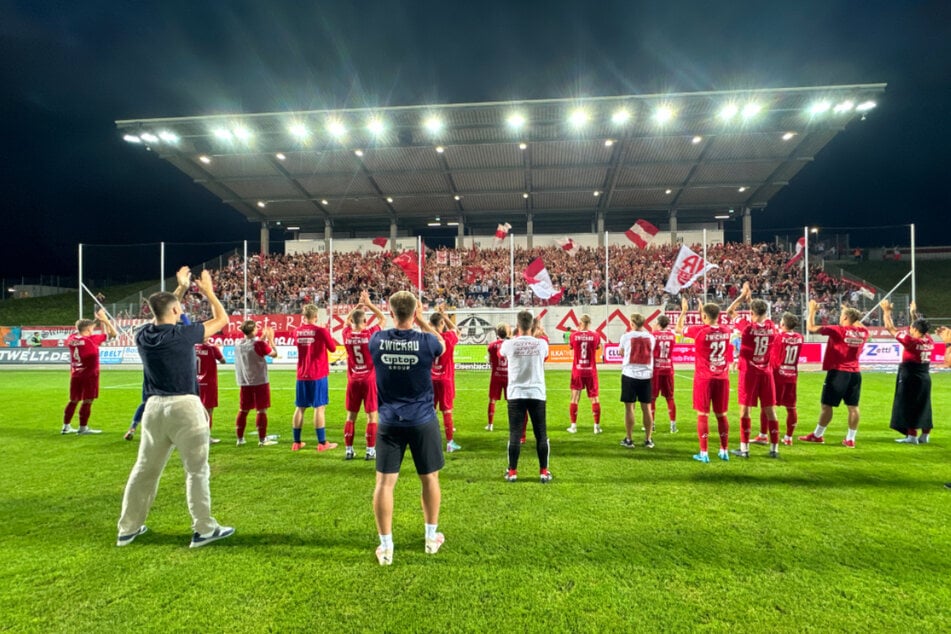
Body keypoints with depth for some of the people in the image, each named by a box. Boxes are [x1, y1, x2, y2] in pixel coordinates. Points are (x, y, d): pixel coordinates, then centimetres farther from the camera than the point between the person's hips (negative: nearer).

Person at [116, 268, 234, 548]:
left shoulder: (142, 336, 4)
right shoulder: (184, 334, -12)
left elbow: (162, 321, 27)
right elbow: (222, 319, 1)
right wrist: (208, 291, 12)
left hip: (154, 407, 6)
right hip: (184, 407, -6)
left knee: (145, 470, 18)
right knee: (197, 470, 3)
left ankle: (128, 528, 29)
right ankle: (204, 529, 9)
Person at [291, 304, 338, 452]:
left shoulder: (297, 331, 2)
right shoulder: (321, 331, -11)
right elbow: (333, 348, -1)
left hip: (302, 375, 5)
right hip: (318, 375, -5)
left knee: (300, 408, 11)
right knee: (319, 407, 0)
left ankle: (296, 442, 18)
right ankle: (322, 443, 4)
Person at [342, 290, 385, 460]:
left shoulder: (347, 334, -4)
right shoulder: (370, 334, -13)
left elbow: (347, 319, 19)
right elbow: (383, 318, 4)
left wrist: (358, 305, 17)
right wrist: (369, 304, 6)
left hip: (353, 381, 3)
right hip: (369, 380, -3)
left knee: (351, 416, 11)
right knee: (371, 416, 4)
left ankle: (349, 450, 15)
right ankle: (370, 450, 6)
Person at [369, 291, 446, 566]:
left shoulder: (376, 341, -8)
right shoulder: (426, 342, -13)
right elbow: (442, 343, 11)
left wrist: (390, 320, 23)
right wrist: (422, 321, 12)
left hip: (389, 422, 1)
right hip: (422, 421, -1)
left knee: (384, 482, 8)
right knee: (430, 478, 16)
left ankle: (386, 547, 14)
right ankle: (432, 537, 30)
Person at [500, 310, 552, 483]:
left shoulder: (509, 344, -5)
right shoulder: (541, 343, -2)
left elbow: (501, 353, 20)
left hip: (516, 394, -1)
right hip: (537, 394, 1)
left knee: (515, 434, 5)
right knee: (541, 434, 9)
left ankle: (512, 472, 11)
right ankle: (544, 472, 14)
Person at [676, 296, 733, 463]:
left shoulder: (699, 330, -13)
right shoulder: (726, 331, 1)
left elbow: (679, 329, 4)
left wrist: (684, 311, 16)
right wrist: (703, 310, 30)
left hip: (704, 378, -4)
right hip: (722, 378, 4)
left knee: (703, 415, 1)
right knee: (721, 415, 13)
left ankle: (704, 453, 3)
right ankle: (724, 451, 21)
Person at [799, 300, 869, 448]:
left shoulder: (837, 330, -11)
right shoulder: (863, 332, 4)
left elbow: (811, 328, -8)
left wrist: (812, 311, 4)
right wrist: (852, 313, 35)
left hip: (837, 372, -6)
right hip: (855, 373, 6)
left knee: (826, 405, 2)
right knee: (853, 406, 8)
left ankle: (818, 435, 10)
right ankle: (850, 439, 12)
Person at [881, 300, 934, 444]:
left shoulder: (910, 341, -18)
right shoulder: (929, 341, 1)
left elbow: (890, 328, -13)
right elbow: (921, 326, 22)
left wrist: (886, 311, -3)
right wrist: (914, 313, 32)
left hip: (910, 378, -7)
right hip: (925, 378, 7)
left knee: (908, 407, 0)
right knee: (924, 407, 13)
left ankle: (912, 436, 2)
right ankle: (925, 436, 19)